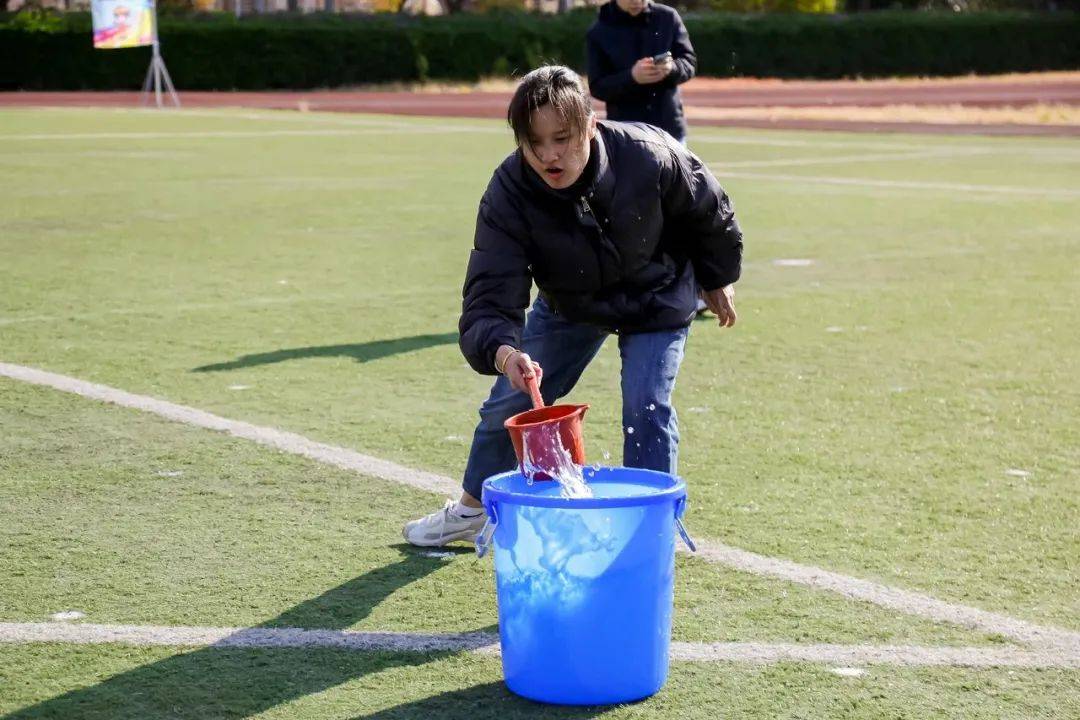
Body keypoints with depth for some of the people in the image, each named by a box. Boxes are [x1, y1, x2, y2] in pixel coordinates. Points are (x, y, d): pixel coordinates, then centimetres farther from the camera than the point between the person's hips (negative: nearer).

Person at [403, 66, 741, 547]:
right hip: (567, 303, 2)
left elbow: (710, 214, -12)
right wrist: (502, 352, -60)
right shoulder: (508, 194, -32)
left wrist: (718, 281, 3)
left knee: (647, 409, -14)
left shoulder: (650, 157, -34)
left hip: (656, 297, -2)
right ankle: (473, 508, 31)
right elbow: (490, 294, -38)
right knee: (511, 401, 8)